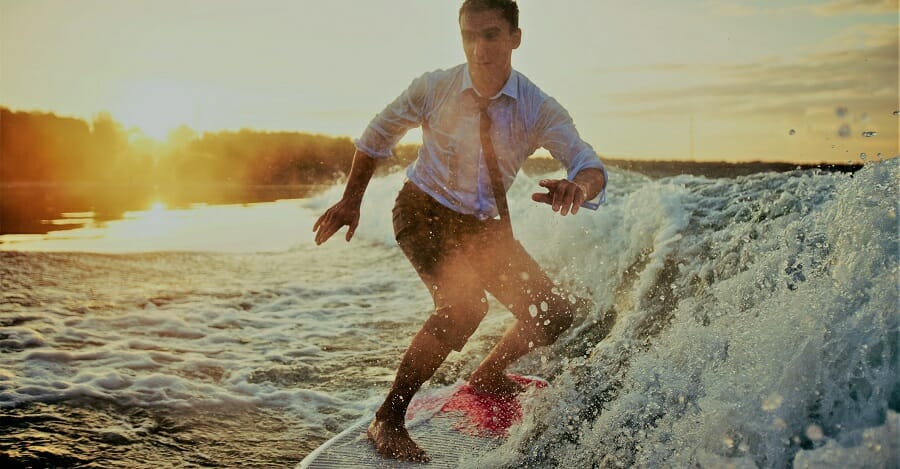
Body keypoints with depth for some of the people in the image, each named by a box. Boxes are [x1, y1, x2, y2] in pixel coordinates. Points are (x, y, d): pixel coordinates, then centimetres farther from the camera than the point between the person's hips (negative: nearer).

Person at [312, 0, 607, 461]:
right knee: (463, 305, -30)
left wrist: (579, 186, -52)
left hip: (484, 225, 4)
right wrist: (351, 199, -3)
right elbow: (379, 133, 0)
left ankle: (488, 376, 30)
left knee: (556, 315, 0)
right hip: (423, 212, -3)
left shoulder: (539, 109, -16)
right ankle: (388, 420, -15)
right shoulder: (434, 87, -16)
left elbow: (589, 165, -27)